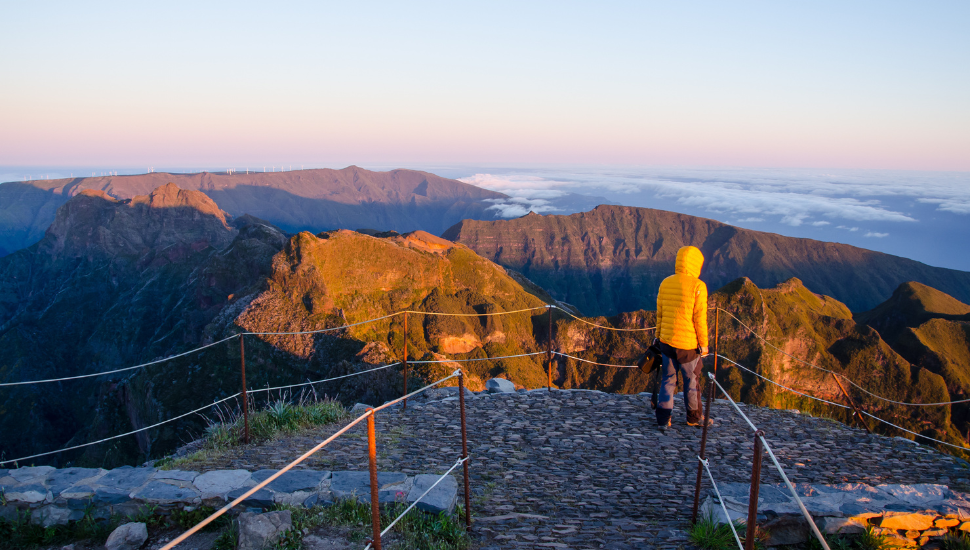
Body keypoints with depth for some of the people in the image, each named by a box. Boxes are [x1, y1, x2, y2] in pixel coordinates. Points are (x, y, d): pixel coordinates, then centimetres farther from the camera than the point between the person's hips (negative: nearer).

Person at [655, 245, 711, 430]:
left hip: (667, 341, 4)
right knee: (691, 380, 13)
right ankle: (694, 416, 29)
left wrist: (659, 337, 17)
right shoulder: (698, 286, -13)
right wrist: (703, 343, -2)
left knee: (668, 379, 12)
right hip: (688, 344, -4)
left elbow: (659, 314, 8)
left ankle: (663, 418, 11)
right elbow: (700, 318, -12)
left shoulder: (665, 283, 2)